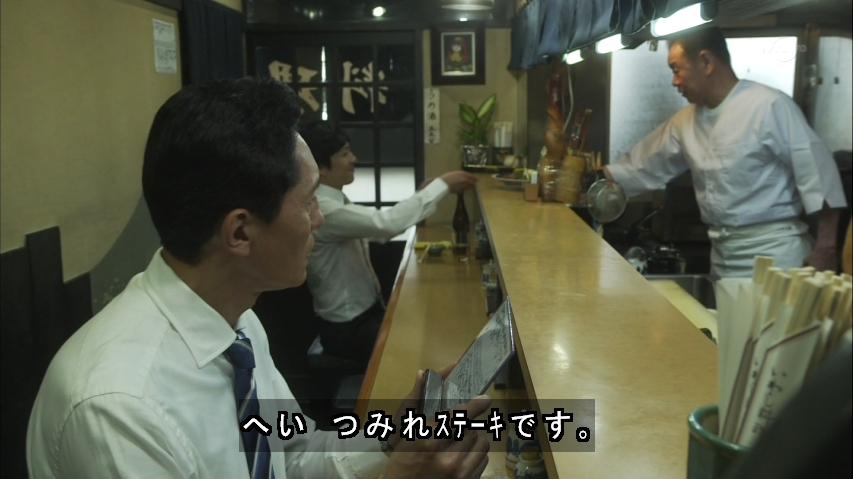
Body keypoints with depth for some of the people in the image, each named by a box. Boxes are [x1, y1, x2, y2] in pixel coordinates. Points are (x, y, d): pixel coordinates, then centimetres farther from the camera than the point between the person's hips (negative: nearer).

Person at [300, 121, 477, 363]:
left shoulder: (335, 201, 5)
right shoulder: (322, 209, -25)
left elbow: (377, 225, 10)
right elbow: (386, 224, -33)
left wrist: (421, 195, -2)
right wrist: (442, 185, -24)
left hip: (368, 311, 9)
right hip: (348, 329, -9)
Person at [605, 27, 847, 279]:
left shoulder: (770, 106, -15)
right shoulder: (685, 121, 7)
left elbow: (817, 174, -14)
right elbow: (644, 165, 17)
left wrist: (825, 251, -14)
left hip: (772, 251, -7)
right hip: (723, 252, 7)